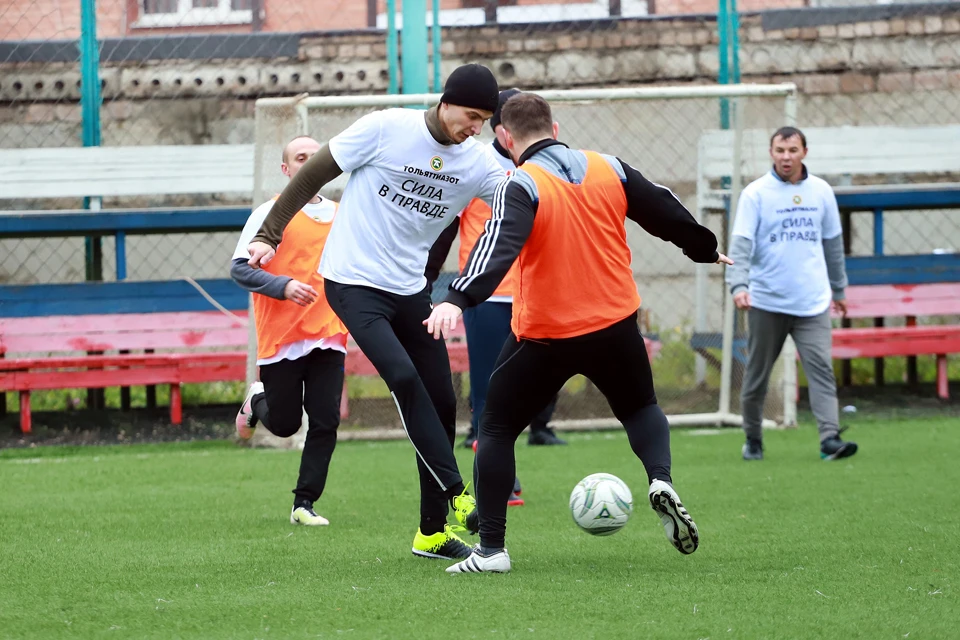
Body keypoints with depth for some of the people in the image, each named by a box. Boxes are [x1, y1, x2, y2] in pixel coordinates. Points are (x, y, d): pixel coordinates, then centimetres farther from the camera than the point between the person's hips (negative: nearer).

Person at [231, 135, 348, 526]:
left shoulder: (340, 215, 12)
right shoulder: (270, 214, -4)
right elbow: (240, 268, -8)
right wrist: (282, 286, -22)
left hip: (328, 337, 4)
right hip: (280, 339, -4)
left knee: (326, 423, -5)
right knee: (285, 424, 3)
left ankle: (304, 505, 4)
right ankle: (256, 402, 37)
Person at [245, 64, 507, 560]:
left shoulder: (478, 162, -1)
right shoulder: (385, 129, -13)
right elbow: (314, 173, -5)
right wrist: (268, 235, -6)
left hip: (410, 290, 6)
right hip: (353, 282, -6)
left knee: (441, 401, 1)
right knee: (404, 378, -25)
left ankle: (432, 531, 12)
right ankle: (457, 495, -26)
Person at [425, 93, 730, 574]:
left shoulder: (521, 187, -13)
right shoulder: (610, 170, 2)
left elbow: (499, 245, -31)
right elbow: (665, 211, 14)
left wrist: (458, 300, -42)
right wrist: (706, 250, 33)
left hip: (544, 337, -4)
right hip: (615, 325, 4)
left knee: (496, 430, 11)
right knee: (640, 408, 28)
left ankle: (490, 549, 4)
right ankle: (661, 480, -3)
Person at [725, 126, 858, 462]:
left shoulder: (821, 192, 8)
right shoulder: (756, 193, -3)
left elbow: (833, 243, 18)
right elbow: (741, 243, -11)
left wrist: (838, 288, 24)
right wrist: (739, 285, -25)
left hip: (813, 302, 2)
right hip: (766, 302, -2)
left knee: (821, 369, -11)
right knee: (757, 374, 6)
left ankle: (830, 438, -19)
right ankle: (753, 440, 21)